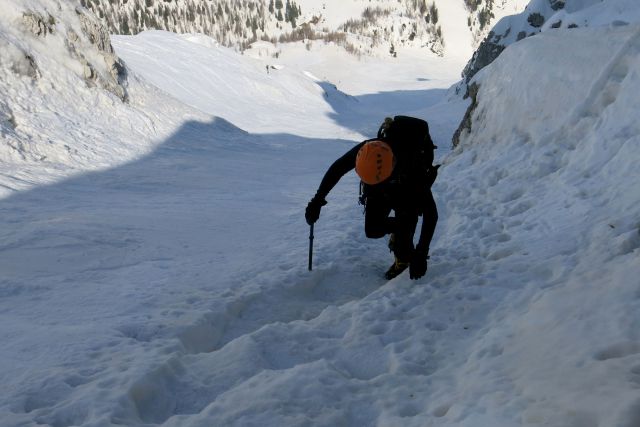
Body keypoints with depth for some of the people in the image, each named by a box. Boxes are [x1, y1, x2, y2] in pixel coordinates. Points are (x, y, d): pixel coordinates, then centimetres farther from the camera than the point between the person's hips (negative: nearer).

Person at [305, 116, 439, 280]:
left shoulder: (411, 164, -45)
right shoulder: (365, 151, -38)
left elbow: (431, 214, -40)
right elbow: (336, 169, -16)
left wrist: (421, 254, -43)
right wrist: (317, 200, -14)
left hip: (410, 189, -3)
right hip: (379, 192, 3)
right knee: (372, 230, -2)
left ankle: (403, 259, 12)